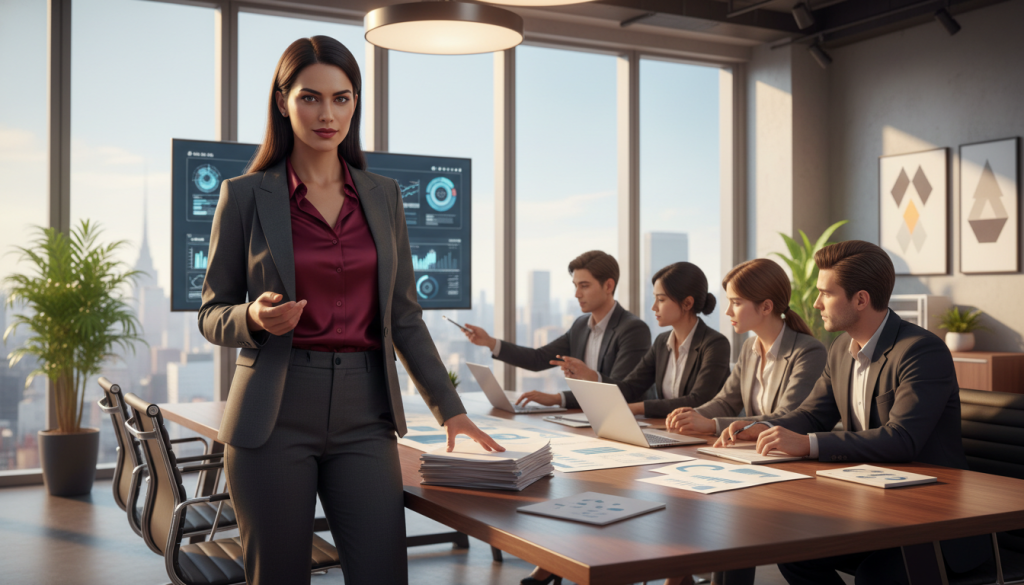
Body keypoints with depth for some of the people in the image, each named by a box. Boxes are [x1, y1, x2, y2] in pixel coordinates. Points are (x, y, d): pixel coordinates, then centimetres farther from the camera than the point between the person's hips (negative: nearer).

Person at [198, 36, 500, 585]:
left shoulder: (383, 195, 10)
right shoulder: (245, 195, 0)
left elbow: (403, 316, 12)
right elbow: (212, 314, 5)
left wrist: (450, 408, 6)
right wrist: (255, 318, -18)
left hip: (364, 415, 3)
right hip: (275, 416, -2)